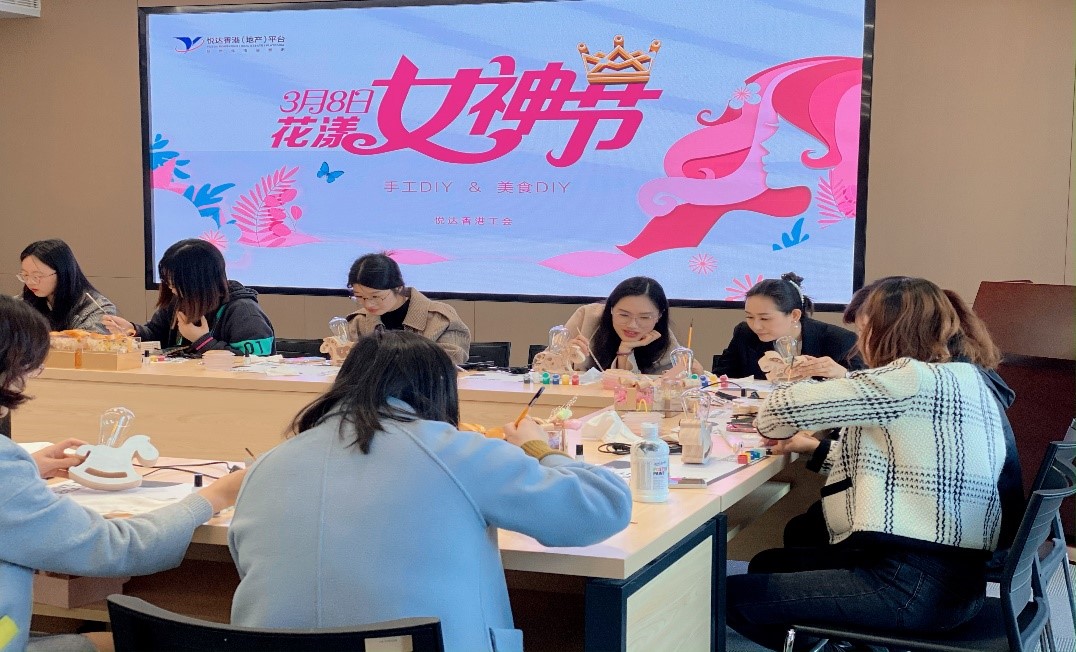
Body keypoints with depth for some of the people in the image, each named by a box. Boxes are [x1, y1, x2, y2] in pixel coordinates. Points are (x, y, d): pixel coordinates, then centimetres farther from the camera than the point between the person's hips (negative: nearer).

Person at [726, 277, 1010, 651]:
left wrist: (775, 424, 8)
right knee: (768, 565, 21)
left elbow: (785, 407, -13)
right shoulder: (964, 379, 13)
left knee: (731, 595, -7)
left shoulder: (913, 380, -15)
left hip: (913, 585, -10)